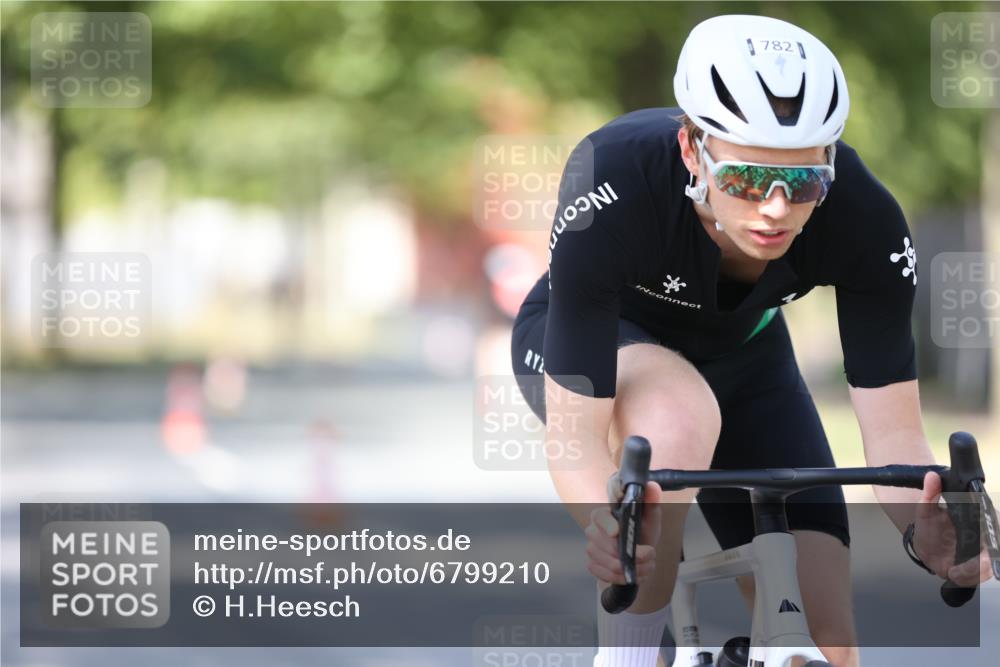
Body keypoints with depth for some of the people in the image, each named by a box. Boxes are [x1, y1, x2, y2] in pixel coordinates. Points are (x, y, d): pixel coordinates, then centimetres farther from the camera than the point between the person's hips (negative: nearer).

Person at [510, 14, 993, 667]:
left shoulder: (865, 219, -32)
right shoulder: (614, 187, -40)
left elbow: (893, 429, -29)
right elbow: (575, 430, -39)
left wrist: (926, 524, -51)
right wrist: (606, 524, -61)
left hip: (741, 351, 3)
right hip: (587, 341, -3)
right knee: (681, 412, -39)